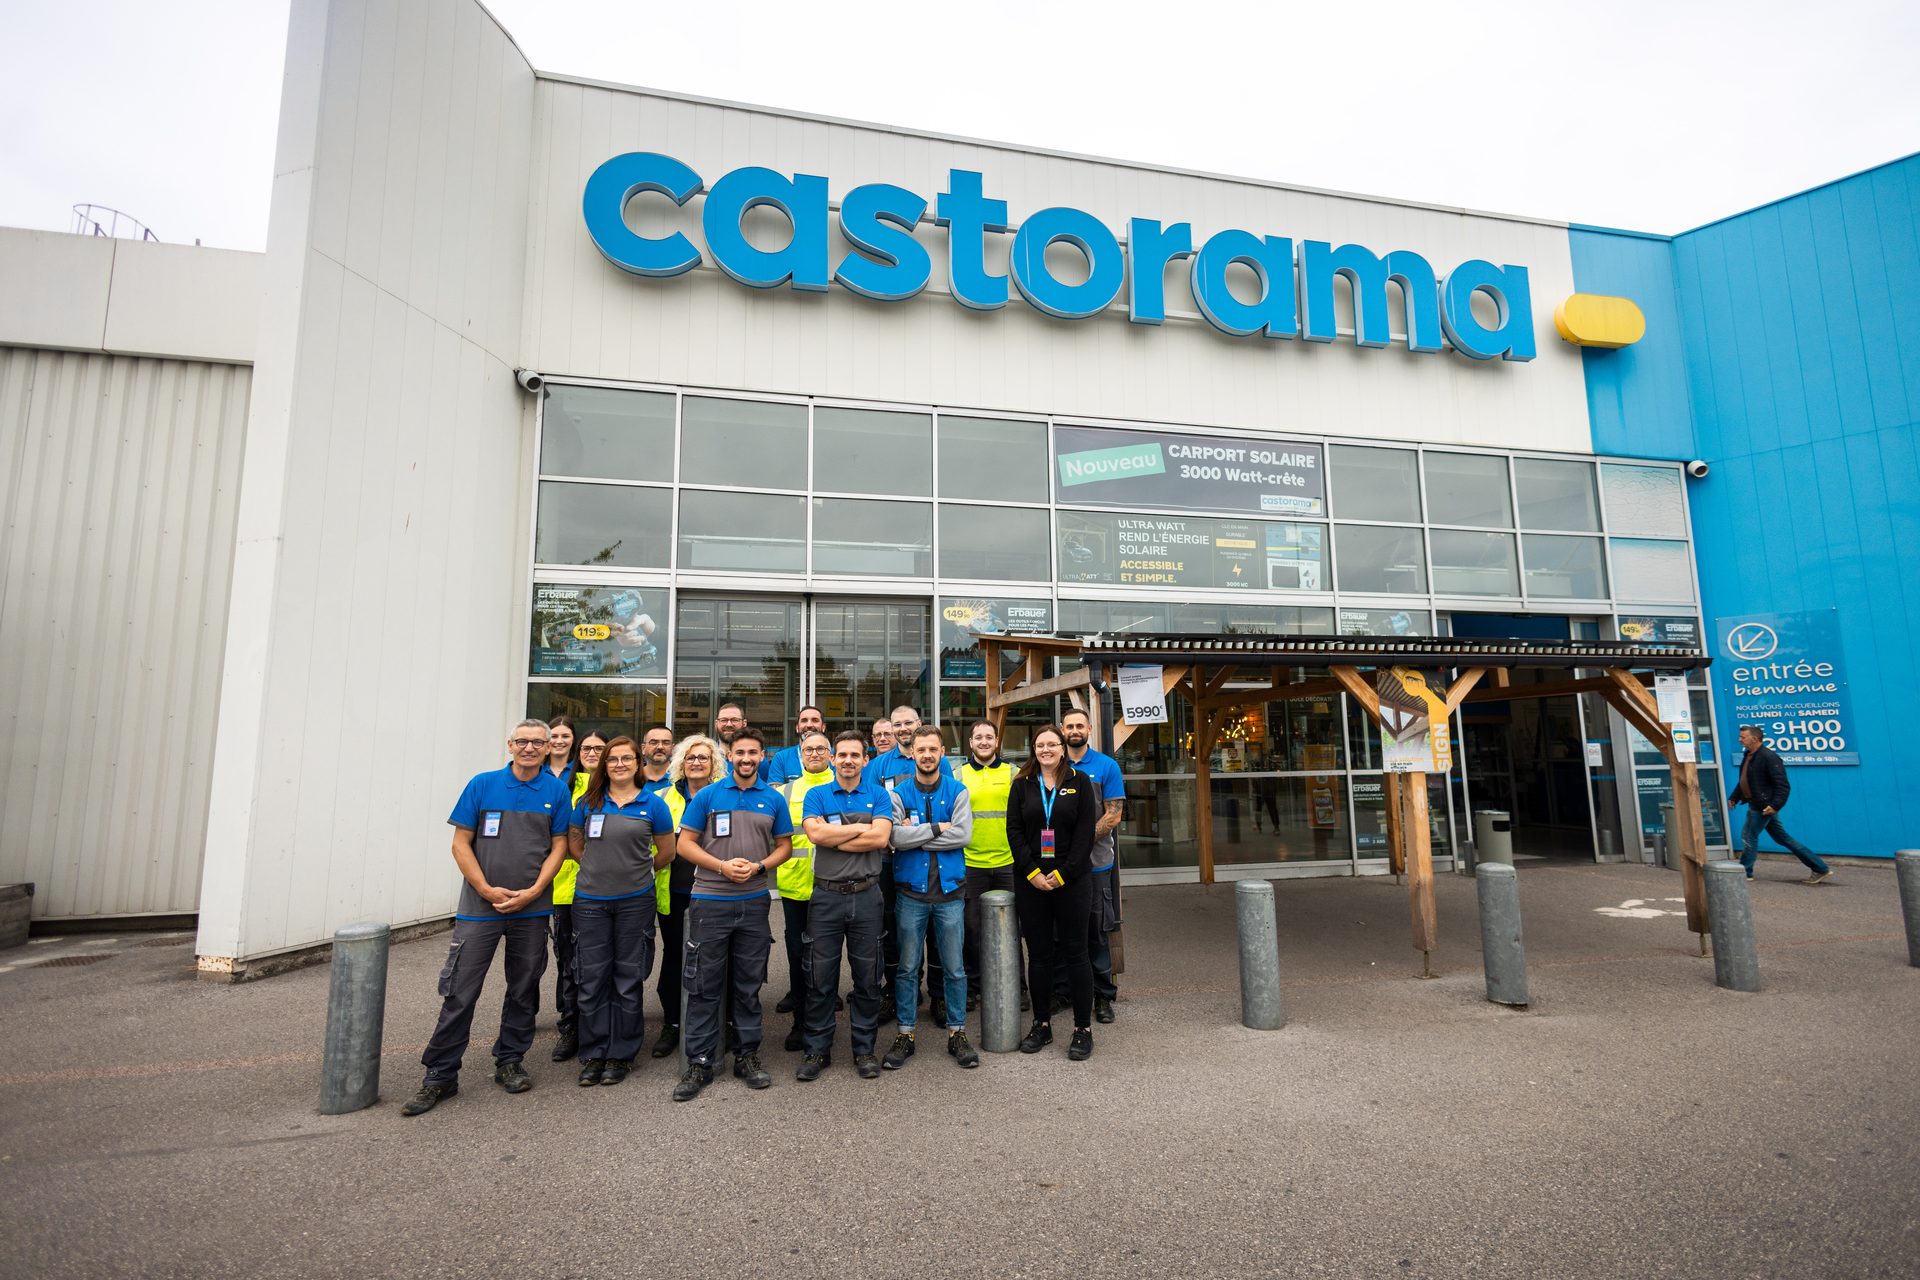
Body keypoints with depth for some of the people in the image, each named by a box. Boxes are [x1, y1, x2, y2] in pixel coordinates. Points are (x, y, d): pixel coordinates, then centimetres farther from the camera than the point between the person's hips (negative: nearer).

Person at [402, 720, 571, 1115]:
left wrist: (532, 892, -9)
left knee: (524, 990, 12)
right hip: (480, 905, -1)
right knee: (459, 991, 1)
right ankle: (440, 1075, 14)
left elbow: (559, 845, 2)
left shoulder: (556, 791, 2)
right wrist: (487, 890, -9)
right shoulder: (483, 784, -1)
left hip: (532, 908, 1)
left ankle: (509, 1062, 27)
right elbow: (461, 843, -1)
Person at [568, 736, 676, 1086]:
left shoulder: (653, 804, -3)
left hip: (635, 902, -1)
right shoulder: (588, 802, 3)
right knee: (592, 978, 8)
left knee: (628, 979, 7)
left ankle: (621, 1055, 21)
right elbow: (574, 843, 14)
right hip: (591, 901, 2)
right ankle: (593, 1054, 22)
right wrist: (600, 869, 8)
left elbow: (667, 851, 6)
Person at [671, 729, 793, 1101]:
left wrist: (759, 866, -10)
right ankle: (699, 1063, 14)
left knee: (749, 986, 11)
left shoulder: (774, 800, 5)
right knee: (705, 986, 3)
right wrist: (723, 866, -14)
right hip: (710, 902, -1)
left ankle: (747, 1056, 23)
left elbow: (784, 846, 9)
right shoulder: (707, 796, 0)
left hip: (754, 903, 2)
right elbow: (685, 844, -1)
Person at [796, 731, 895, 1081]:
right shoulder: (816, 795, 4)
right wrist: (863, 828, -12)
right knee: (820, 976, 7)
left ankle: (865, 1049, 23)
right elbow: (815, 833, -14)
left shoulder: (879, 796, 3)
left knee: (867, 976, 9)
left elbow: (880, 838, -13)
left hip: (866, 896, 0)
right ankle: (817, 1050, 20)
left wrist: (833, 838, -12)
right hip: (826, 895, 0)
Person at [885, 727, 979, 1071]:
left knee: (954, 967, 9)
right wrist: (937, 828, -13)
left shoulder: (957, 792, 2)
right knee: (907, 967, 9)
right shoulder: (899, 793, 0)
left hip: (949, 890, 0)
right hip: (911, 892, 0)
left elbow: (963, 835, -13)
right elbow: (894, 836, -14)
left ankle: (957, 1033, 23)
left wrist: (916, 834, -13)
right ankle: (905, 1035, 22)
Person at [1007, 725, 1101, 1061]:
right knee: (1038, 954, 8)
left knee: (1075, 952, 3)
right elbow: (1014, 830, 1)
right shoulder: (1022, 784, 7)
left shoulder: (1080, 782, 2)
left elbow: (1085, 832, -4)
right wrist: (1032, 872, -9)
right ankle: (1041, 1025, 21)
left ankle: (1083, 1028, 13)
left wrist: (1062, 874, -11)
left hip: (1072, 879, -1)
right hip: (1031, 881, 2)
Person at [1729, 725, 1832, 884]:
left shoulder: (1768, 757, -18)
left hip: (1764, 806, -10)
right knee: (1783, 838, 15)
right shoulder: (1748, 756, 11)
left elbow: (1782, 785, -21)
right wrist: (1734, 797, 13)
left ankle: (1744, 873, 8)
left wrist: (1775, 805, -28)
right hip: (1756, 805, 10)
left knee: (1748, 836, -3)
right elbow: (1743, 781, 21)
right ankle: (1821, 869, 22)